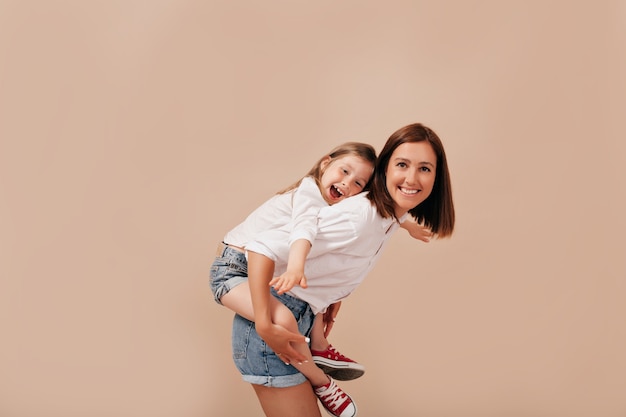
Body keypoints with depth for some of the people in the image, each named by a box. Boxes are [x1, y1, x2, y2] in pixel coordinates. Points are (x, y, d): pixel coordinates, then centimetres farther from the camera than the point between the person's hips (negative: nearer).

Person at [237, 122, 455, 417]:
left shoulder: (396, 214, 1)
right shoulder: (356, 219, -27)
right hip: (274, 324, -9)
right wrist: (265, 327, -31)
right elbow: (262, 248, -29)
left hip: (303, 320, 9)